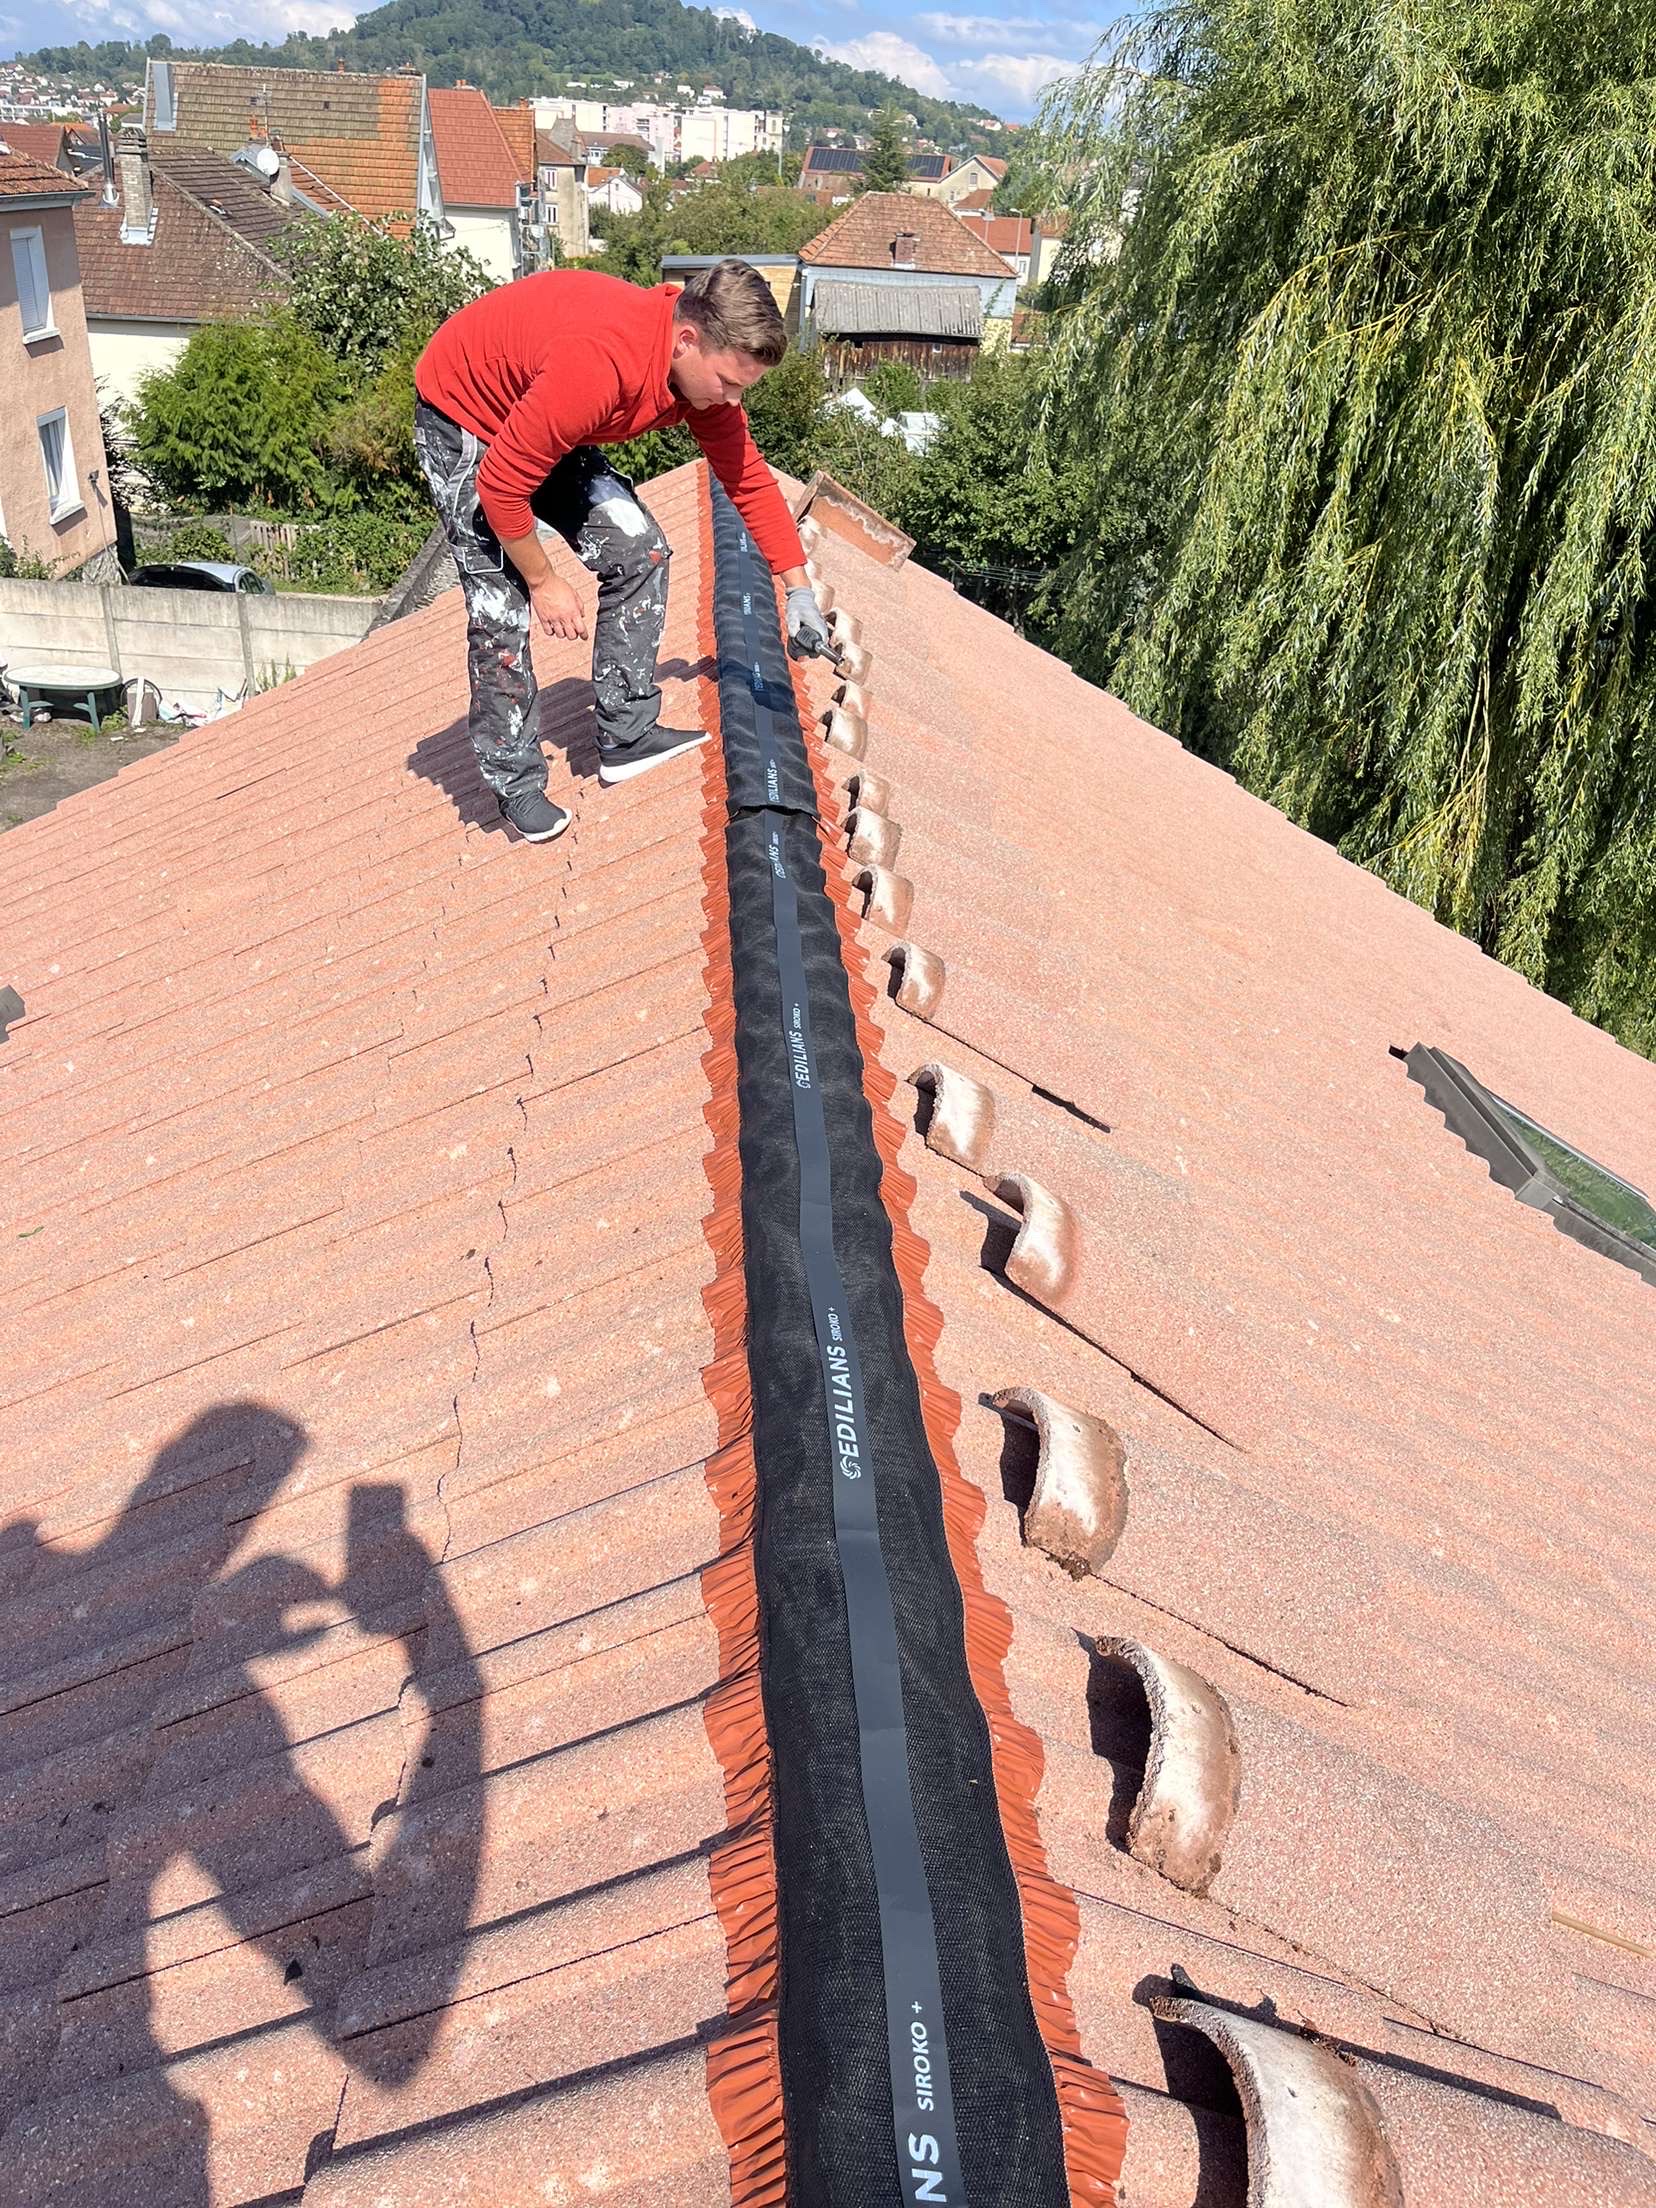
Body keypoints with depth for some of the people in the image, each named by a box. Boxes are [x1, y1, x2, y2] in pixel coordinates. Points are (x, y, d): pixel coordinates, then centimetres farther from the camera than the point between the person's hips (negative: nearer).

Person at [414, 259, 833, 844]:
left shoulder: (702, 366, -15)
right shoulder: (595, 364, -41)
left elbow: (750, 478, -1)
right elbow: (501, 486, -32)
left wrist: (799, 590, -2)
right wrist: (544, 582, -19)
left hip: (544, 424, 8)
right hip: (462, 422, -8)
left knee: (639, 550, -4)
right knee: (501, 605, -13)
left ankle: (626, 736, 4)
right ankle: (517, 786, 1)